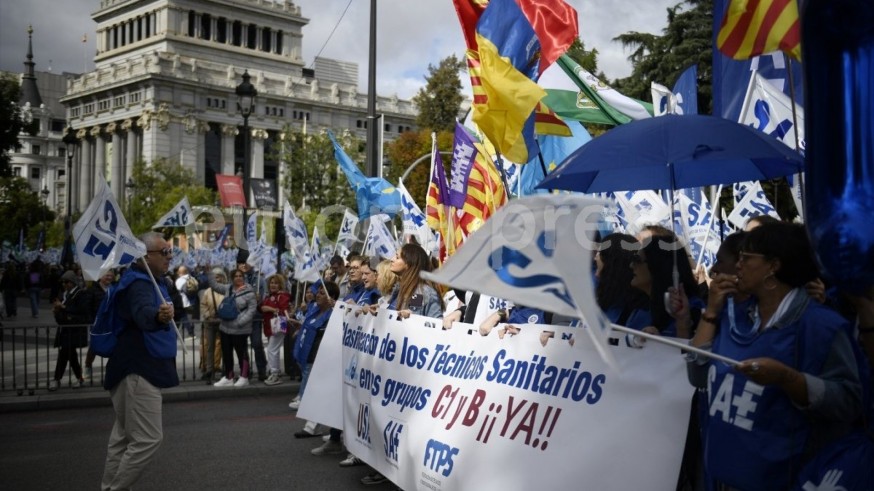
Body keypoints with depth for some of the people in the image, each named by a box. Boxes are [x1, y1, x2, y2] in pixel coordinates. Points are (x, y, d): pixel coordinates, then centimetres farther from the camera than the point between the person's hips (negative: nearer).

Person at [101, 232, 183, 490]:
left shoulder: (158, 282, 10)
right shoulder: (138, 284, -21)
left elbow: (176, 305, 32)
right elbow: (143, 313, -46)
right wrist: (158, 316, -63)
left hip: (141, 369, 11)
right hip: (139, 371, -11)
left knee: (124, 435, 18)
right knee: (147, 439, -12)